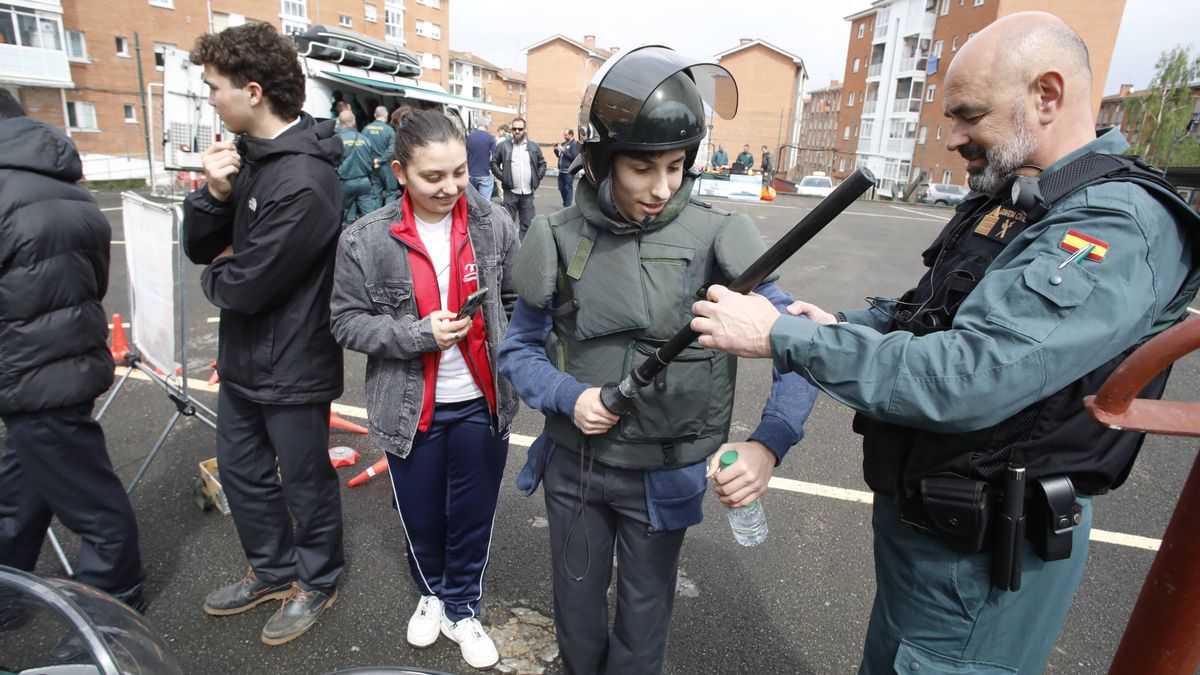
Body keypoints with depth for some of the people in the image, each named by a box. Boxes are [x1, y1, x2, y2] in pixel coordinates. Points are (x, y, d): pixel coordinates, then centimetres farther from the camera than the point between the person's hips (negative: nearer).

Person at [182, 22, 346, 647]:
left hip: (290, 367, -9)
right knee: (240, 468, 23)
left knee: (305, 480, 12)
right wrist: (213, 193, -15)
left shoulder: (304, 183, -26)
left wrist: (214, 275, -2)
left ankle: (315, 583, 37)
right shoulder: (250, 154, 3)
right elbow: (200, 246, 4)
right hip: (243, 357, 9)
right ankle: (273, 570, 46)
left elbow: (246, 287, -24)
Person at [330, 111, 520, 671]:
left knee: (473, 516, 15)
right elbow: (348, 322, -6)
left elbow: (516, 303, 3)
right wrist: (419, 335, -19)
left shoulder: (494, 225, -6)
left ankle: (461, 609, 42)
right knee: (420, 517, 19)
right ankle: (431, 591, 51)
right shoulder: (366, 241, -10)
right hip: (410, 409, 0)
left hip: (482, 403, 1)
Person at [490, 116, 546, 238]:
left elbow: (542, 163, 16)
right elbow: (494, 162, 5)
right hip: (510, 192, -2)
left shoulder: (534, 147, 8)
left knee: (527, 223, 8)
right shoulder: (503, 145, 0)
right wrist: (502, 177, -5)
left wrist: (537, 179, 5)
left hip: (528, 192, 2)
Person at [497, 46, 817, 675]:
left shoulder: (713, 239, -15)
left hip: (662, 475, -2)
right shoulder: (561, 239, -8)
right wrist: (568, 397, -19)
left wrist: (768, 444, -30)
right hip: (572, 463, 2)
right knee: (577, 601, 25)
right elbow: (518, 348, 0)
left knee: (645, 608, 21)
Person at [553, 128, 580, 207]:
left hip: (569, 171, -8)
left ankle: (567, 206, 0)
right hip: (561, 170, 8)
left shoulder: (575, 144, -6)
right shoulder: (563, 144, 16)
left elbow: (574, 156, -18)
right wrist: (556, 149, 6)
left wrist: (563, 150, -17)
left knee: (568, 188, -5)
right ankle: (565, 203, 27)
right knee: (561, 188, 12)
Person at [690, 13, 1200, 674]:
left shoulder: (1119, 225, -24)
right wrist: (842, 325, -2)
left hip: (980, 557, -8)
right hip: (913, 515, 9)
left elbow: (965, 379, -35)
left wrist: (780, 335, -30)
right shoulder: (1006, 199, 7)